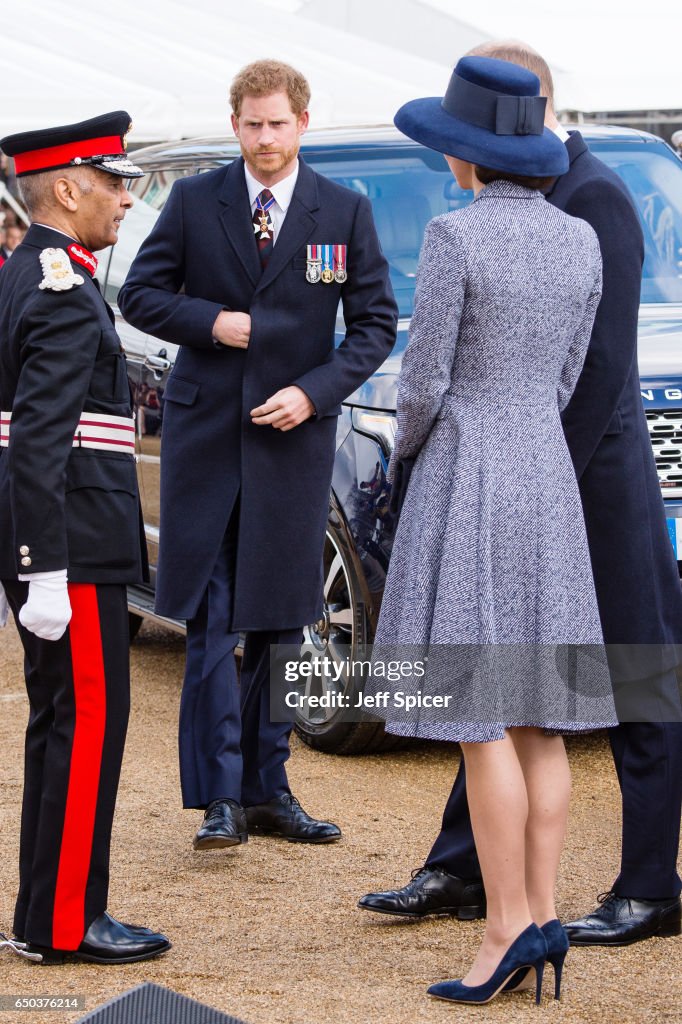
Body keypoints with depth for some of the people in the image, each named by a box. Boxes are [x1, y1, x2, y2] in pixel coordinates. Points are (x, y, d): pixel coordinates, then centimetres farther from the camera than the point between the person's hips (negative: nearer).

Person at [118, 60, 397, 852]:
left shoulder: (344, 213, 3)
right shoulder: (194, 202, 2)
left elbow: (375, 321, 3)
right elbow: (139, 295, 7)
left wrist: (315, 391, -10)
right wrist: (211, 322, -11)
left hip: (293, 437, 1)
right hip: (205, 433, -1)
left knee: (278, 623, 6)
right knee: (209, 623, -4)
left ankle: (267, 791, 14)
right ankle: (221, 799, -2)